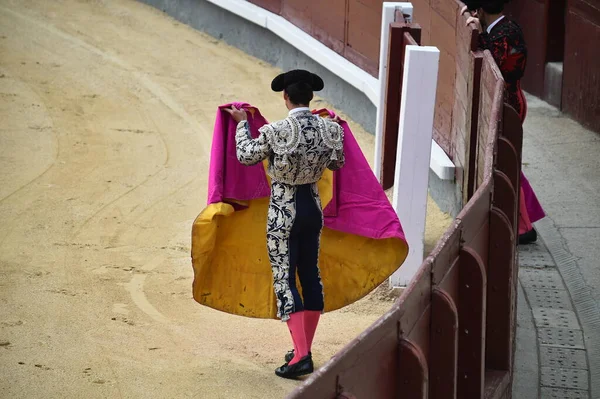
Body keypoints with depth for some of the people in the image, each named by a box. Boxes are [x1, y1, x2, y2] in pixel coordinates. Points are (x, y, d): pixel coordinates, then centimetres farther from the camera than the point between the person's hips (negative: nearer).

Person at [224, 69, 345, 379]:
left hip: (283, 212, -5)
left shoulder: (275, 132, -19)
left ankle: (301, 356, -12)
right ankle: (304, 350, 23)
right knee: (310, 274, 15)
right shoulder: (328, 129, -5)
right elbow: (337, 163, 13)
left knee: (284, 279, -3)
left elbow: (246, 156, -3)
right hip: (313, 206, 5)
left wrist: (241, 124, 11)